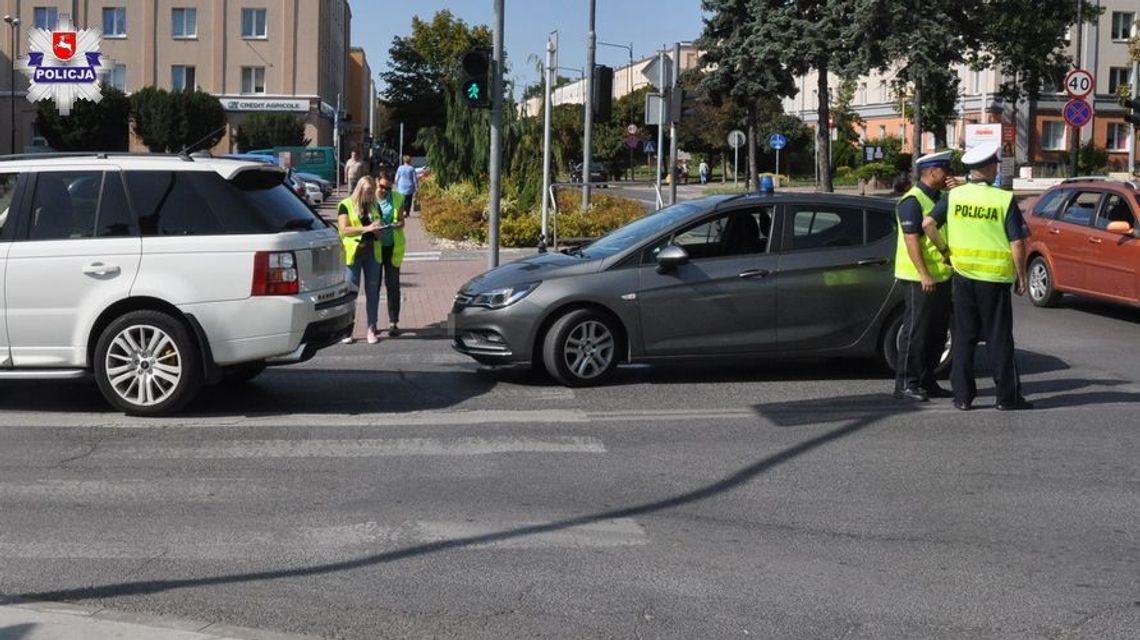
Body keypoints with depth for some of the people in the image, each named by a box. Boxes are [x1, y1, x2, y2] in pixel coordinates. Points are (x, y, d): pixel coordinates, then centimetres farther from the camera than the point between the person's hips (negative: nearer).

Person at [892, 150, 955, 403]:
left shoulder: (939, 198, 15)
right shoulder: (912, 201, -13)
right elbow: (911, 240, -20)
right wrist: (924, 274, -24)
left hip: (941, 276, 9)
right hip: (920, 278, -9)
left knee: (937, 332, 12)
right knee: (915, 331, -5)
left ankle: (926, 381, 20)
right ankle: (905, 384, 0)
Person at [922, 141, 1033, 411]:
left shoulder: (954, 196, 0)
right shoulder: (1005, 199, -9)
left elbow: (928, 224, -7)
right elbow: (1017, 243, -10)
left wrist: (944, 248, 6)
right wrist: (1021, 277, 0)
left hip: (963, 276, 3)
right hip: (995, 278, -3)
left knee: (963, 337, 9)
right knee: (999, 338, 5)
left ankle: (963, 396, 10)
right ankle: (1007, 396, 10)